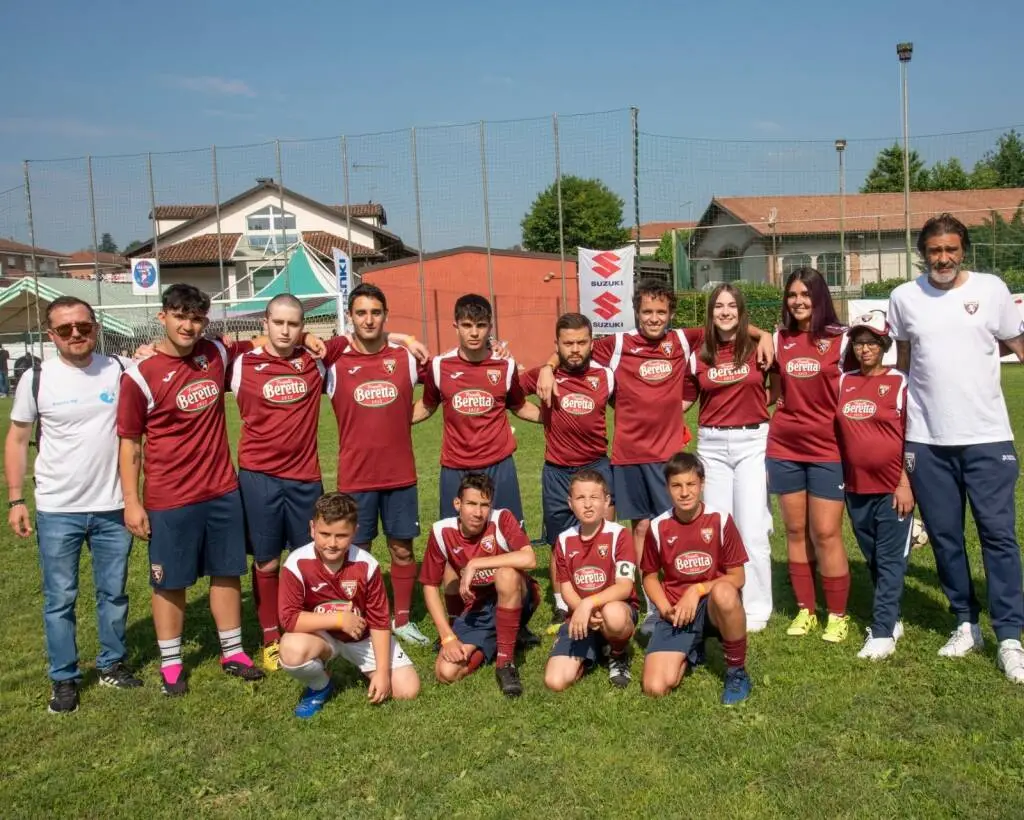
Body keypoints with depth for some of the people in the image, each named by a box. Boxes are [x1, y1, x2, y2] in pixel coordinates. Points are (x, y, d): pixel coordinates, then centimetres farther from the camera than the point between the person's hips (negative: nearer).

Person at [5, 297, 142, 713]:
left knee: (113, 592, 14)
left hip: (112, 507, 1)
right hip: (57, 510, -1)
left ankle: (113, 664, 31)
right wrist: (15, 499, -1)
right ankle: (64, 679, 22)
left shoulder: (120, 371, -3)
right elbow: (17, 439, 3)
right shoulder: (37, 378, -4)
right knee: (59, 598, 8)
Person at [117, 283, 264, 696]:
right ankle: (170, 664, 23)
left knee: (227, 572, 13)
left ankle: (233, 652, 27)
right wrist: (132, 502, -9)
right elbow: (129, 443, -7)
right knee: (170, 583, 8)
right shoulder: (140, 377, -12)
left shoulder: (217, 354, 0)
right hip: (169, 500, -4)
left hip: (223, 490, 4)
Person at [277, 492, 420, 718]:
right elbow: (289, 618, -25)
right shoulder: (297, 564, -23)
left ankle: (361, 666, 23)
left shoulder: (366, 565, -19)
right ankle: (320, 687, 0)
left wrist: (382, 672, -13)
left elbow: (379, 621, -11)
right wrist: (339, 619, -26)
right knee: (292, 650, -37)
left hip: (363, 637, 1)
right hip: (320, 636, -1)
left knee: (408, 689, -10)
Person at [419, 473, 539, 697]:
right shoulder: (441, 531, -11)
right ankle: (491, 645, 14)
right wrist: (448, 636, -12)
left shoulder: (502, 519, -18)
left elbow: (529, 559, -35)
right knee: (445, 673, -17)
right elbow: (430, 586, -3)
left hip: (514, 602, -3)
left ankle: (506, 660, -19)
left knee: (507, 573, -36)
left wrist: (475, 564, -31)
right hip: (473, 611, 3)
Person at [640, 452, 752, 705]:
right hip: (676, 613, 2)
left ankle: (737, 671, -13)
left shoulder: (721, 520, -9)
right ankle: (690, 652, 18)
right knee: (656, 688, -18)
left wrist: (697, 590, -17)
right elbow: (650, 576, 9)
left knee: (724, 592, -40)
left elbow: (737, 577, -5)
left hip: (713, 607, -2)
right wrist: (665, 608, -8)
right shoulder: (658, 527, -3)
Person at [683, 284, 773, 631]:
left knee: (752, 529, -2)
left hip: (752, 441, -2)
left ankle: (756, 608, 9)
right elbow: (684, 401, 13)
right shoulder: (699, 356, 5)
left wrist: (760, 400, -3)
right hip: (712, 445, 2)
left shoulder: (757, 348, -1)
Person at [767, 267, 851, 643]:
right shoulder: (779, 340, 7)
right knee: (795, 531, 9)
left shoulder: (840, 339, -3)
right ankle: (805, 610, 20)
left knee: (826, 534, -3)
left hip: (827, 449, -3)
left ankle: (837, 615, 12)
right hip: (784, 448, 4)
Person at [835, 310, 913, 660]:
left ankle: (882, 632, 2)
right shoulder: (843, 382, 6)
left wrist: (906, 483, -10)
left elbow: (911, 436, -5)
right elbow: (837, 431, 12)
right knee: (873, 559, 14)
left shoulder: (899, 382, -4)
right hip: (856, 488, 4)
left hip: (891, 487, -4)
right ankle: (890, 619, 27)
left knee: (890, 560, 0)